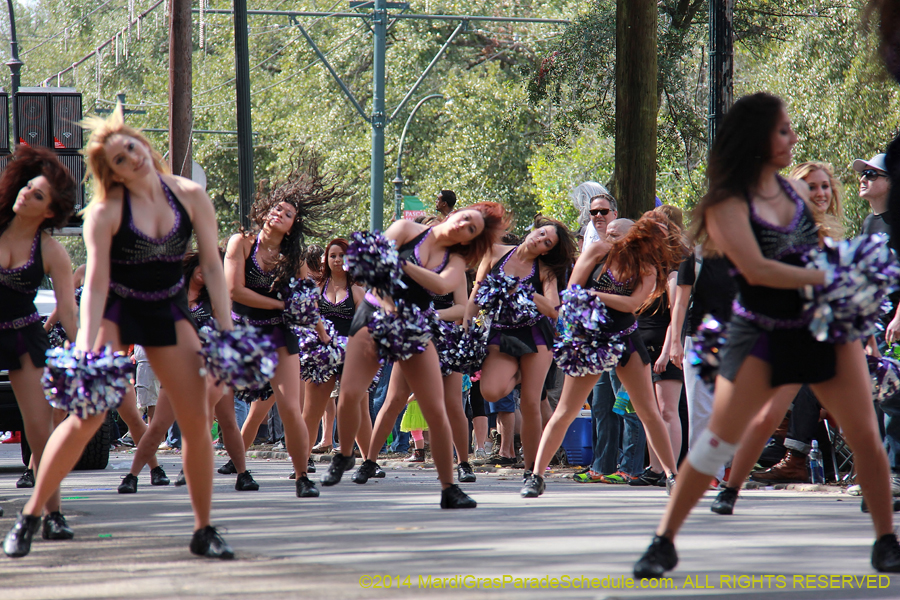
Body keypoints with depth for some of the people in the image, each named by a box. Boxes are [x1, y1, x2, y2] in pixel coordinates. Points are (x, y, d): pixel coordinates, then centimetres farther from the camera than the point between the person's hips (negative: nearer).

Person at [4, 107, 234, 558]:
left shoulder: (190, 196, -7)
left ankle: (204, 530, 8)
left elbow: (212, 266, -3)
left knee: (197, 420, -3)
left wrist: (226, 331, -8)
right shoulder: (105, 211, -17)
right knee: (87, 415, -14)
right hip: (115, 310, -3)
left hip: (169, 310, 4)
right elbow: (96, 283, -20)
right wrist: (87, 346, -30)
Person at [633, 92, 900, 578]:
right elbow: (756, 269, -23)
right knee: (719, 438, -5)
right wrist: (827, 278, -24)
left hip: (824, 325, 5)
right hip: (761, 334, -5)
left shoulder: (794, 188, 7)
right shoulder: (728, 205, -12)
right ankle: (664, 542, 4)